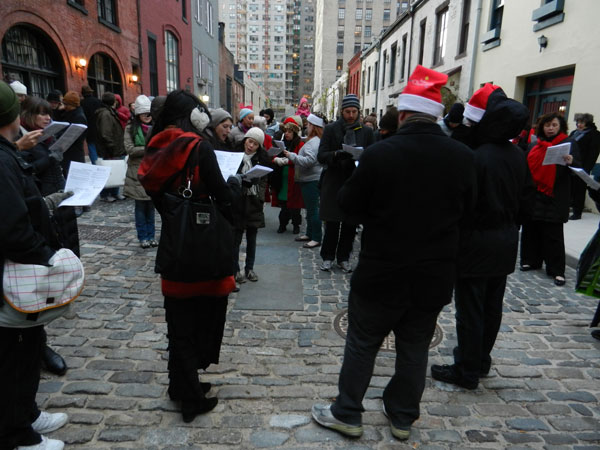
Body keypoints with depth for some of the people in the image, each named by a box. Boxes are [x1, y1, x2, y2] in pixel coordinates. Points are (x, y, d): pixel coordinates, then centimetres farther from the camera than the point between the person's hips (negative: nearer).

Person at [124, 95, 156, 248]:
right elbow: (130, 149, -8)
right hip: (138, 172, -2)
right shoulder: (131, 128, 0)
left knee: (151, 205, 10)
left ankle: (151, 236, 20)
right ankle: (143, 237, 15)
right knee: (140, 206, 5)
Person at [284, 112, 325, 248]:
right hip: (309, 179, 11)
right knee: (310, 208, 17)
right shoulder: (313, 140, 16)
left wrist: (291, 156, -19)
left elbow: (309, 161, -26)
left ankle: (316, 238, 1)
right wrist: (292, 156, 12)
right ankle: (310, 234, 28)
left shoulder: (313, 142, -17)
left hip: (311, 180, -11)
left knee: (312, 209, -5)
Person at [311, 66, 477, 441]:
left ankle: (347, 414, 28)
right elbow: (466, 210, 7)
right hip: (435, 274, 4)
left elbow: (349, 205, -8)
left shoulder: (380, 153, -17)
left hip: (382, 271, -3)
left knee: (362, 344, 14)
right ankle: (403, 417, 35)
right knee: (415, 347, 18)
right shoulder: (463, 157, -6)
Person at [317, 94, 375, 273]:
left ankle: (343, 257, 21)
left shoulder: (367, 131, 8)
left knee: (350, 224, 6)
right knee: (332, 222, 0)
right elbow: (321, 156, -4)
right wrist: (336, 154, -23)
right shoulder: (331, 129, 3)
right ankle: (328, 257, 16)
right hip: (334, 182, -2)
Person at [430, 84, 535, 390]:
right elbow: (527, 200, 12)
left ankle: (467, 371, 15)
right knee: (492, 305, 17)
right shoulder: (519, 156, 4)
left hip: (475, 242, -8)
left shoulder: (477, 157, -21)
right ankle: (481, 359, 34)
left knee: (470, 308, 3)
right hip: (506, 243, 8)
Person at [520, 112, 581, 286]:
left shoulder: (569, 143, 1)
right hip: (533, 193, 5)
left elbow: (578, 168, -5)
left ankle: (557, 270, 5)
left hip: (555, 197, -4)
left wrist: (571, 162, -27)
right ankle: (531, 260, 26)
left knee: (553, 234, -3)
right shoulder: (536, 144, 12)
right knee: (531, 228, 10)